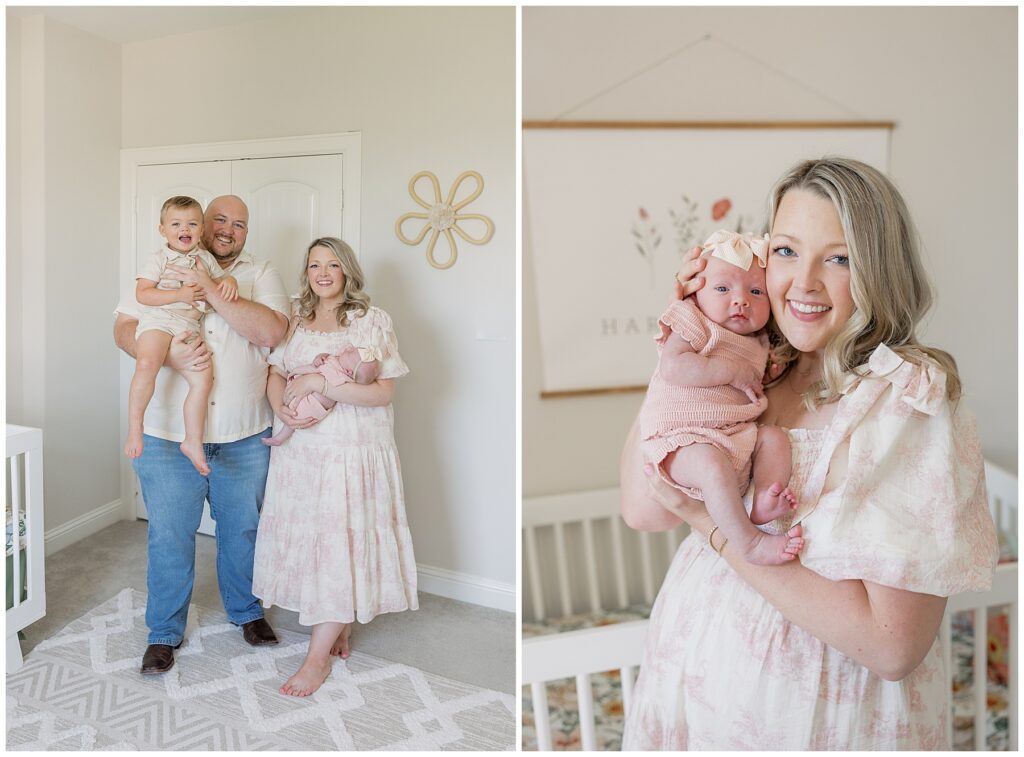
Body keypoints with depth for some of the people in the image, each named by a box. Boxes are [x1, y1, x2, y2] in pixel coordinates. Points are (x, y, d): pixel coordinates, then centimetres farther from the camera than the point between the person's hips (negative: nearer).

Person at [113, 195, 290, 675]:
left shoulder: (261, 275, 2)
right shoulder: (161, 271, 5)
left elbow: (270, 332, -14)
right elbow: (124, 329, 0)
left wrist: (211, 290, -22)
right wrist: (168, 355, -19)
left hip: (245, 437, 0)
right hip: (168, 436, 0)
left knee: (243, 529, 15)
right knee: (169, 536, 8)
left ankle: (246, 610, 38)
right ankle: (164, 632, 28)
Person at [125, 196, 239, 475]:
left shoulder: (205, 258, 17)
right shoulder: (159, 258, 1)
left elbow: (222, 277, 24)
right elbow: (142, 294, -6)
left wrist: (229, 282, -1)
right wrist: (179, 295, -16)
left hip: (188, 327, 5)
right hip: (157, 322, -5)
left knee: (203, 378, -10)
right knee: (147, 364, -33)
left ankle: (193, 441, 1)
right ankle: (134, 426, -20)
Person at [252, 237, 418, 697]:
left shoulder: (373, 321, -6)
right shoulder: (296, 320, 10)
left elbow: (383, 391, -13)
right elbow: (275, 373, 12)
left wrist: (318, 384, -19)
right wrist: (282, 408, -9)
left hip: (354, 451, -5)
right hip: (301, 448, 5)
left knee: (341, 543, -3)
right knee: (306, 538, 9)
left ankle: (318, 657, 8)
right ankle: (340, 630, 29)